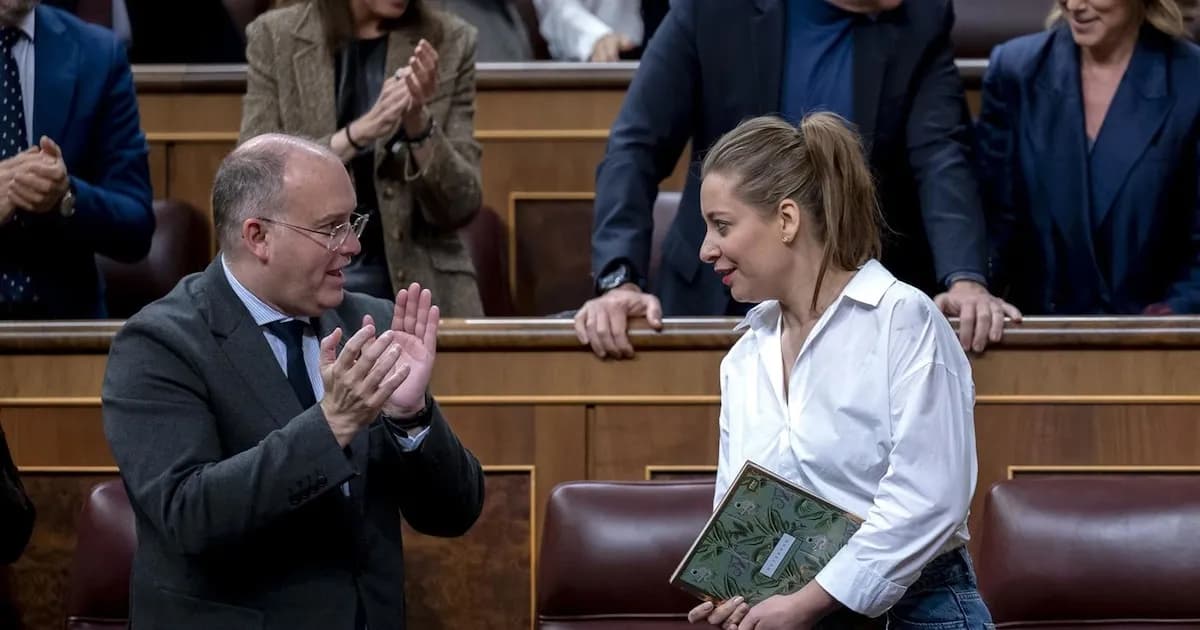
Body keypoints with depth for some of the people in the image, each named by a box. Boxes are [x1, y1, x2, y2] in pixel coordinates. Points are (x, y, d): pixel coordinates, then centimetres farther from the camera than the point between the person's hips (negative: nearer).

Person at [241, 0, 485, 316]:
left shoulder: (449, 41, 0)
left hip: (418, 284, 0)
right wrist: (360, 132, -23)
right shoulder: (275, 37, -2)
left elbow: (461, 205, -1)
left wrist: (418, 120, -18)